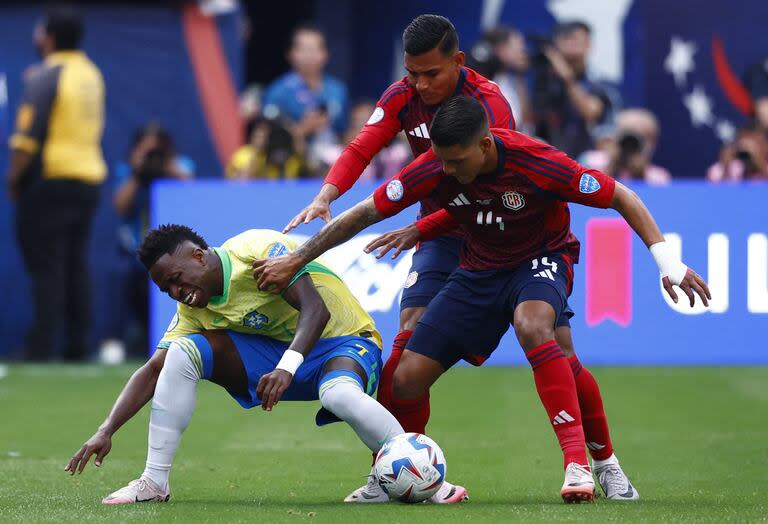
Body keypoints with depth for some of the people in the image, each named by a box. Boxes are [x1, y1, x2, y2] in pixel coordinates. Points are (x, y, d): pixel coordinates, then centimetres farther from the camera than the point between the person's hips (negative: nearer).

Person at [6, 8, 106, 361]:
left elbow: (28, 136, -16)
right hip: (89, 179, 7)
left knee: (45, 265, -6)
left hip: (50, 177, -7)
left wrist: (14, 177, -6)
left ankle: (42, 347, -10)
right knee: (76, 264, 11)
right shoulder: (92, 75, 13)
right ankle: (78, 345, 9)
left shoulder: (45, 76, -11)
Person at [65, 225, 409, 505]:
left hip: (344, 341, -6)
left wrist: (287, 368, -44)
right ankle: (154, 482, -12)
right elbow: (153, 370, -2)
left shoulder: (259, 250, -22)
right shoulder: (194, 309, -1)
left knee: (339, 394, -43)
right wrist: (106, 431, -14)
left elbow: (315, 309, -30)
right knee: (182, 352, -14)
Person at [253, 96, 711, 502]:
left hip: (541, 259, -4)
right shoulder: (436, 169, -18)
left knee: (532, 326, -40)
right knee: (406, 379, -8)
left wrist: (668, 261, -25)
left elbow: (622, 198, -18)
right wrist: (294, 261, -6)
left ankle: (582, 462, -37)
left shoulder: (536, 163, -28)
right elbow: (365, 214, -7)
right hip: (479, 269, 4)